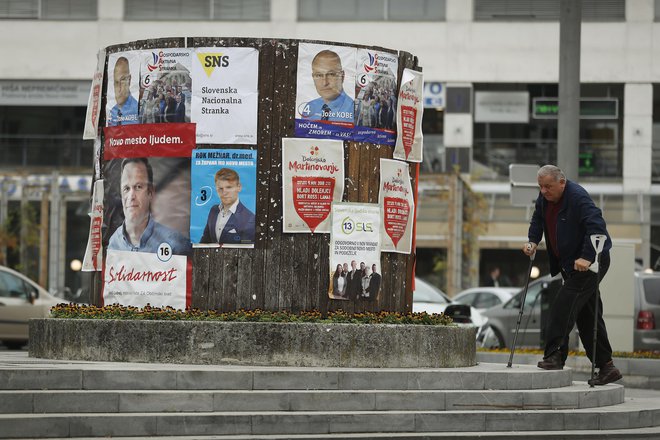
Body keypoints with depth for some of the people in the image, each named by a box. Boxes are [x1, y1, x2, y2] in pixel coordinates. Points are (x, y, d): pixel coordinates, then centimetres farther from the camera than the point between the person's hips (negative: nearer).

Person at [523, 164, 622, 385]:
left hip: (589, 263, -9)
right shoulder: (544, 198, 5)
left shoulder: (578, 197, -22)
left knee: (563, 306, -19)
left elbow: (596, 226, -29)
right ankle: (606, 367, 13)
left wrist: (586, 258, -35)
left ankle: (554, 356, -19)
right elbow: (538, 220, 22)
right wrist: (533, 241, 4)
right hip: (569, 265, 9)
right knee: (586, 316, 10)